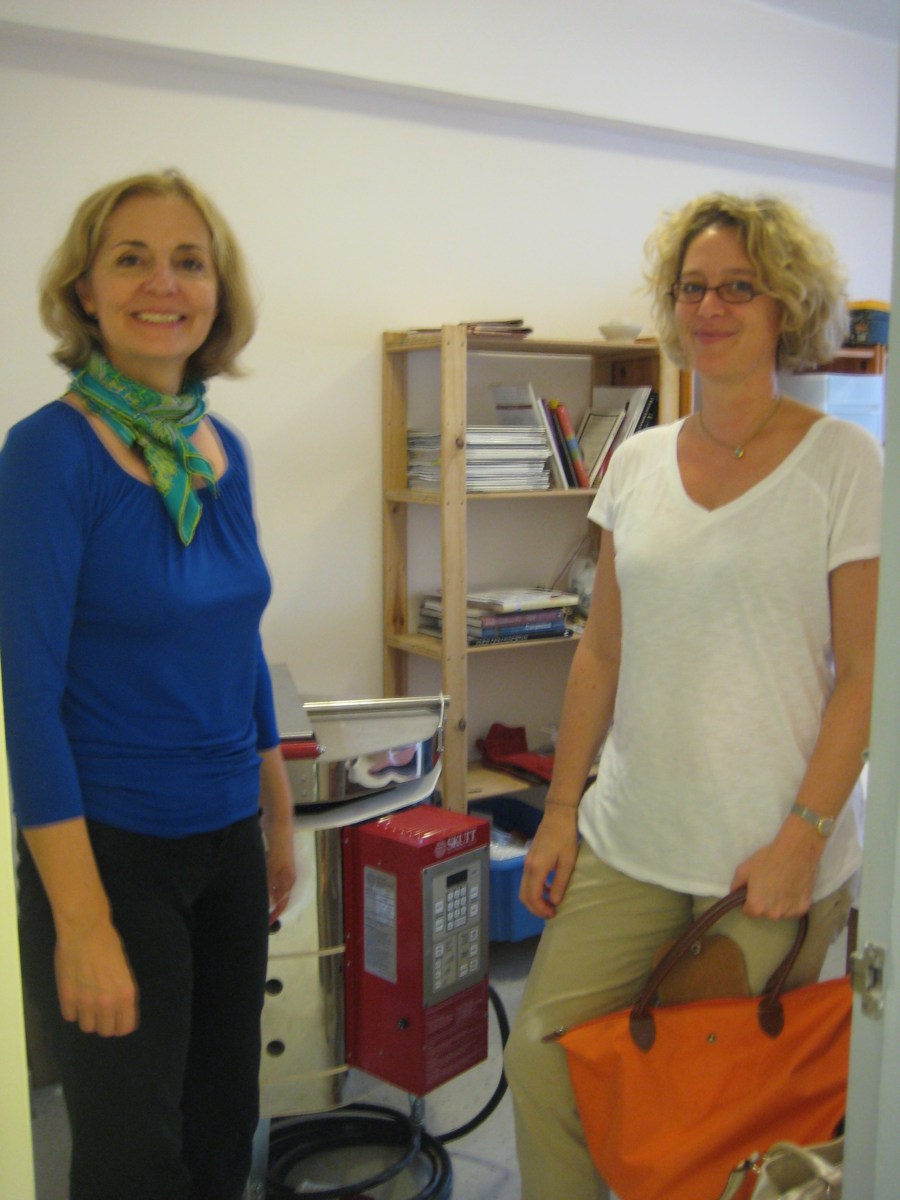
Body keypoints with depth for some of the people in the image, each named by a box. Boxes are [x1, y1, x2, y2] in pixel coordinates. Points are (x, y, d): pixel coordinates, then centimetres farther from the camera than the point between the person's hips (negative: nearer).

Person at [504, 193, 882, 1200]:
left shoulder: (843, 461, -6)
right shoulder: (637, 461, 6)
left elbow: (863, 673, -7)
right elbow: (601, 651, 9)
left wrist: (805, 834, -13)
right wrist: (560, 809, 6)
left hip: (779, 852, -3)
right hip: (630, 841, 4)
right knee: (539, 1054, 0)